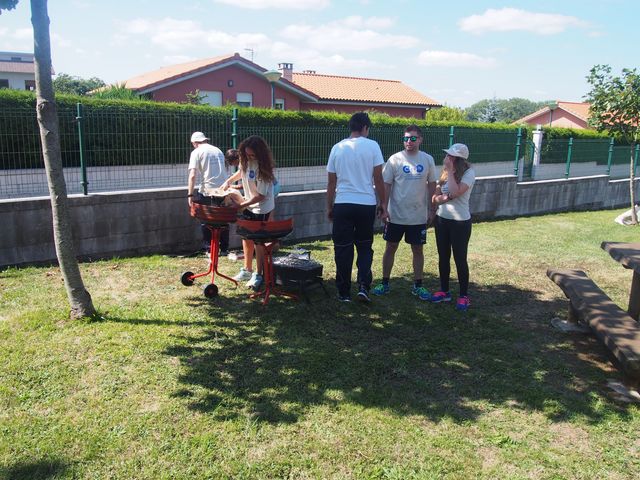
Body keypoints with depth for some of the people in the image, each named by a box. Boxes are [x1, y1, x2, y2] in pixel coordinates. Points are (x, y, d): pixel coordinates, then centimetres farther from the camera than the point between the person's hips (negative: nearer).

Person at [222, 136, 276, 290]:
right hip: (248, 205, 7)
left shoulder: (263, 167, -27)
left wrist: (242, 205, -25)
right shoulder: (245, 160, -6)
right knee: (246, 237, 14)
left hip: (261, 208, -7)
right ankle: (247, 270, 28)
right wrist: (229, 180, 3)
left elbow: (261, 195, -26)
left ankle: (258, 275, 11)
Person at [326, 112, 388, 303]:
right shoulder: (372, 146, -1)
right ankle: (363, 286, 1)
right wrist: (383, 203, 6)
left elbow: (331, 182, 8)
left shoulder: (337, 148, 6)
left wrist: (329, 206, 16)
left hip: (342, 204, 1)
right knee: (365, 247, 15)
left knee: (343, 249, 7)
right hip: (366, 204, -1)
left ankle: (344, 293, 12)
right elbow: (378, 178, -3)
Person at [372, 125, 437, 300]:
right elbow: (386, 185, -4)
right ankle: (385, 283, 21)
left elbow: (431, 185, 7)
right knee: (390, 248, 8)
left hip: (418, 216, 1)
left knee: (418, 250, 10)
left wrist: (432, 209, 6)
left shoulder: (428, 160, 1)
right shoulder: (395, 159, -5)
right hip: (396, 215, -1)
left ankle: (418, 286, 23)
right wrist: (383, 208, -10)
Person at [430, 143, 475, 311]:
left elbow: (455, 192, -26)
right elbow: (435, 197, 7)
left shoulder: (468, 173, -12)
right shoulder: (445, 172, 7)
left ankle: (464, 296, 12)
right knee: (443, 257, 12)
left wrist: (450, 171, -19)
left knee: (460, 259, 0)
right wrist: (442, 198, -15)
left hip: (460, 222, -6)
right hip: (441, 219, 6)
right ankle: (444, 291, 26)